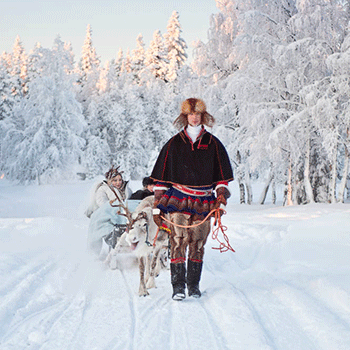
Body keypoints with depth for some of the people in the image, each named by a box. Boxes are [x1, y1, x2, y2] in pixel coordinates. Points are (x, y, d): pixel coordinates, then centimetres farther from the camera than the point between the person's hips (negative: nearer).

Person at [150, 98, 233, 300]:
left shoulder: (213, 144, 9)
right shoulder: (174, 144, 7)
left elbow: (223, 177, 14)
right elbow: (161, 179, 9)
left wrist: (221, 197, 0)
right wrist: (158, 206, 4)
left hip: (203, 203, 1)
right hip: (178, 201, -1)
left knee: (198, 244, 5)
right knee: (178, 243, -12)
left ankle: (194, 285, 15)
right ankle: (178, 286, -11)